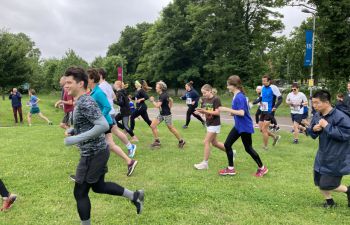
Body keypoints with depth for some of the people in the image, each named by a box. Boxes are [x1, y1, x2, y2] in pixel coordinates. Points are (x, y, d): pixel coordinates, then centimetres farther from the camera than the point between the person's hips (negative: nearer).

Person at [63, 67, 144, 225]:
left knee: (80, 193, 4)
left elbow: (103, 125, -30)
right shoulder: (81, 101, 10)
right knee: (98, 186, 24)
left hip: (93, 154, -10)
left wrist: (77, 139, -28)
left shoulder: (85, 103, -21)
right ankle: (134, 196, 31)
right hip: (97, 151, 10)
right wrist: (73, 131, 7)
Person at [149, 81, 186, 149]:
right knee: (152, 125, 2)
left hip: (166, 114, -10)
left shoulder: (162, 96, -22)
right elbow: (170, 101, 18)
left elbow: (157, 105, -28)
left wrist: (152, 100, -13)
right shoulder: (163, 94, 7)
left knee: (171, 128, 3)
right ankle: (157, 141, 9)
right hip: (161, 114, 10)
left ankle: (181, 141, 20)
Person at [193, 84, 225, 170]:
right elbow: (204, 111, 8)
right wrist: (199, 111, -15)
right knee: (214, 143, 15)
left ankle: (205, 163, 1)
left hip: (214, 124, -8)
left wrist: (205, 111, -26)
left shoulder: (216, 99, -16)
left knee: (206, 142, -8)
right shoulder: (204, 100, 5)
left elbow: (217, 112, -20)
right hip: (208, 123, 8)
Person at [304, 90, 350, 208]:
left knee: (326, 185, -4)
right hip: (322, 156, 7)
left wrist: (327, 126, -28)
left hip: (337, 158, -7)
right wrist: (313, 129, -14)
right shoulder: (317, 116, 0)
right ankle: (329, 201, 38)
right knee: (319, 181, 14)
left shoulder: (340, 117, -23)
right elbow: (312, 134, 10)